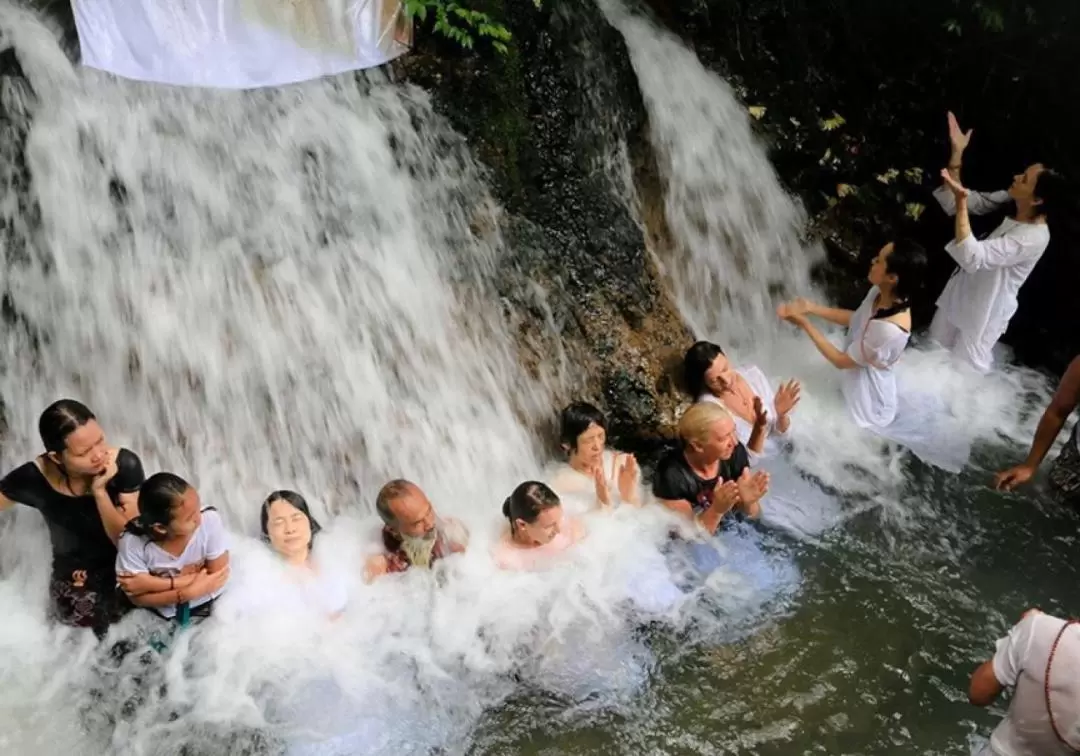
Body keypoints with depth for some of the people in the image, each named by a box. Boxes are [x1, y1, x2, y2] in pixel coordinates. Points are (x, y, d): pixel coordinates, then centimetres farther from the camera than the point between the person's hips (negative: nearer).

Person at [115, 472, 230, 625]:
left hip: (210, 606, -2)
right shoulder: (132, 542, -26)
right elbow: (138, 598, -15)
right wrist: (187, 592, -29)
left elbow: (216, 578, -18)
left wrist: (153, 584, -23)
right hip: (163, 615, 2)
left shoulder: (210, 521, -26)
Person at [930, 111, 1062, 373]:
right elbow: (953, 202, -4)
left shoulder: (1035, 238, -31)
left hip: (985, 309, -7)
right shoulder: (1008, 202, -11)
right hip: (961, 293, 7)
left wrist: (961, 204, -45)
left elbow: (973, 257, -39)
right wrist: (957, 153, -16)